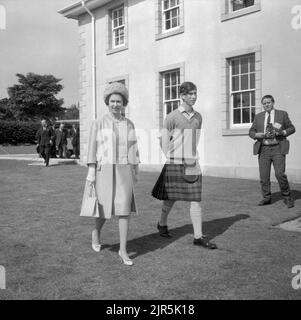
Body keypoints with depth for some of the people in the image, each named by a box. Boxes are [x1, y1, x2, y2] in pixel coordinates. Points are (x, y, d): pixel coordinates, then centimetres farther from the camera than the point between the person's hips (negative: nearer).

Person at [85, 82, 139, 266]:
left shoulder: (129, 125, 9)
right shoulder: (98, 124, 1)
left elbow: (133, 149, 11)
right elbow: (92, 149, -2)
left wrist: (136, 173, 10)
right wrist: (91, 172, -8)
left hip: (124, 172, 2)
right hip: (105, 171, -2)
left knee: (124, 209, -6)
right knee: (105, 210, 1)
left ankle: (123, 250, 3)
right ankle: (96, 231, 34)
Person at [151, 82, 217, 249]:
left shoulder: (198, 117, 10)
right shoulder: (172, 117, -6)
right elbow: (164, 142, -3)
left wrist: (191, 157, 14)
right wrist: (172, 161, -3)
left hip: (193, 164, 4)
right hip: (175, 164, -4)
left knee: (196, 199, -1)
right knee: (171, 198, 7)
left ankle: (199, 236, 3)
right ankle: (162, 224, 33)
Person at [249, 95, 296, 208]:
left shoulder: (282, 114, 7)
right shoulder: (258, 117, 12)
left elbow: (291, 128, 9)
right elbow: (251, 132, 11)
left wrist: (282, 132, -10)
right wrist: (262, 135, -9)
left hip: (277, 148, -2)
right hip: (263, 149, 3)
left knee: (280, 174, -13)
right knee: (264, 176, 1)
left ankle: (287, 197, 5)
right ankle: (266, 198, 16)